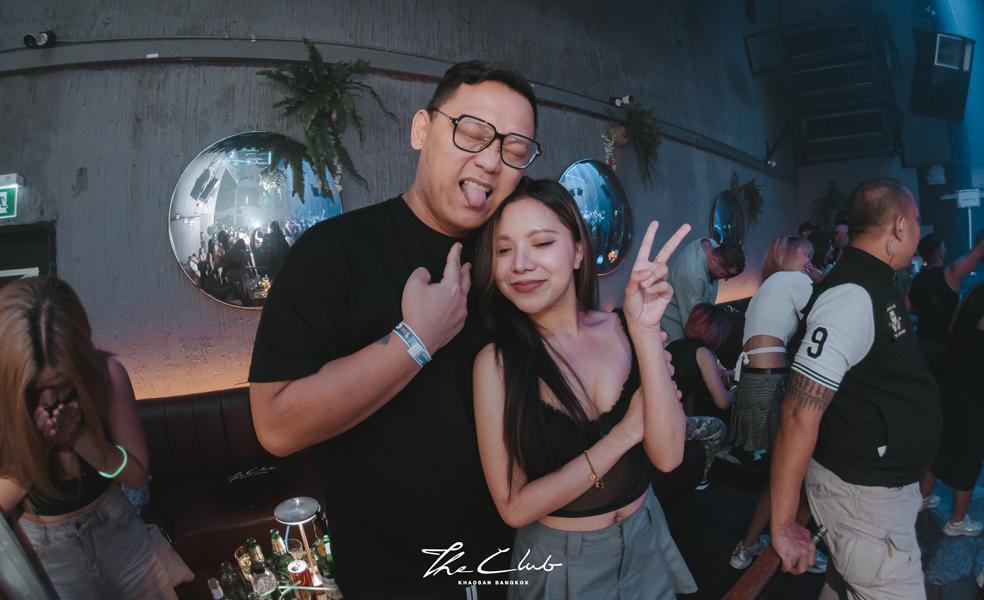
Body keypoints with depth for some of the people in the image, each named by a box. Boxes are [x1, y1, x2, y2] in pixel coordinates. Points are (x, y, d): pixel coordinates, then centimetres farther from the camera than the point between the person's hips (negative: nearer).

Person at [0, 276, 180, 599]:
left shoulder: (105, 372, -23)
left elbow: (137, 473, -15)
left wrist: (79, 435, -30)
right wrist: (35, 447, -31)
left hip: (115, 526, 1)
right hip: (43, 546, -1)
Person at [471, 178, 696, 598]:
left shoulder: (622, 330, -10)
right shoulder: (496, 362, -19)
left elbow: (667, 455, -18)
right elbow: (515, 507, -18)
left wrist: (645, 330, -27)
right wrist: (624, 433, -20)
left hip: (646, 539, 3)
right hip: (561, 562, -3)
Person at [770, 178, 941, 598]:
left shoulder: (873, 285, 7)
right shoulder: (852, 296, -24)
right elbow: (800, 414, -28)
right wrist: (783, 526, -25)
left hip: (888, 483, 9)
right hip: (863, 493, -9)